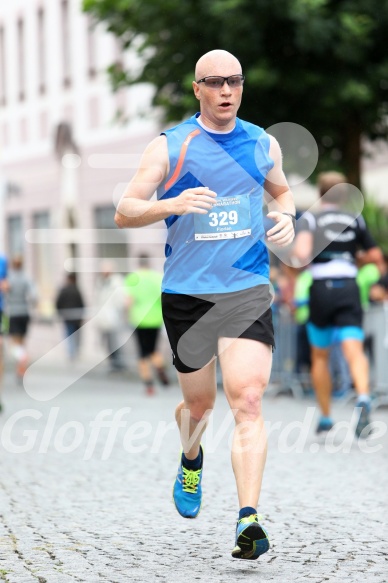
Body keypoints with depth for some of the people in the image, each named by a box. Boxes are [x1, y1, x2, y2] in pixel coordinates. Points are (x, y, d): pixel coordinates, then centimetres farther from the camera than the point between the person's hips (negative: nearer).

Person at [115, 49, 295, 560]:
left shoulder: (263, 144, 8)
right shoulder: (169, 146, -2)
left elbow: (281, 192, 28)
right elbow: (124, 213, -5)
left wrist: (287, 217, 4)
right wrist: (173, 204, -23)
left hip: (249, 291, 1)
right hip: (186, 293, -1)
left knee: (248, 402, -15)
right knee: (199, 404, 13)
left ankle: (248, 518, -20)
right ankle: (191, 462, 48)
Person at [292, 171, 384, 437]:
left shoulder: (310, 219, 2)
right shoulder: (356, 220, 11)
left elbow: (302, 253, -16)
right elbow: (376, 256, 17)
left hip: (321, 289, -1)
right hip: (349, 289, 1)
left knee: (320, 357, 15)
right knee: (354, 351, -12)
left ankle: (326, 418, 22)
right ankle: (363, 398, -40)